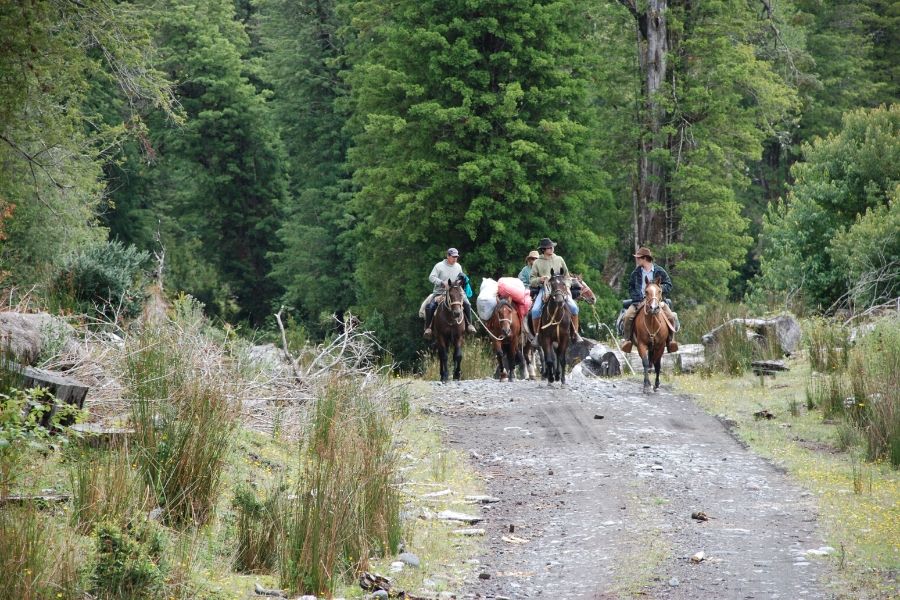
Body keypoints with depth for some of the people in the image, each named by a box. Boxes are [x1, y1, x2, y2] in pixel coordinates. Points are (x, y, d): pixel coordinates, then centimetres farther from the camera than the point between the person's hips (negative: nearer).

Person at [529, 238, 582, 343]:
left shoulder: (559, 259, 12)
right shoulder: (537, 263, 6)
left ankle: (576, 333, -8)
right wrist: (540, 279, -14)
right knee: (535, 310, -24)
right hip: (544, 289, -1)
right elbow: (532, 281, 6)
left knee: (574, 307, -20)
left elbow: (566, 275, 20)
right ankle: (536, 335, -7)